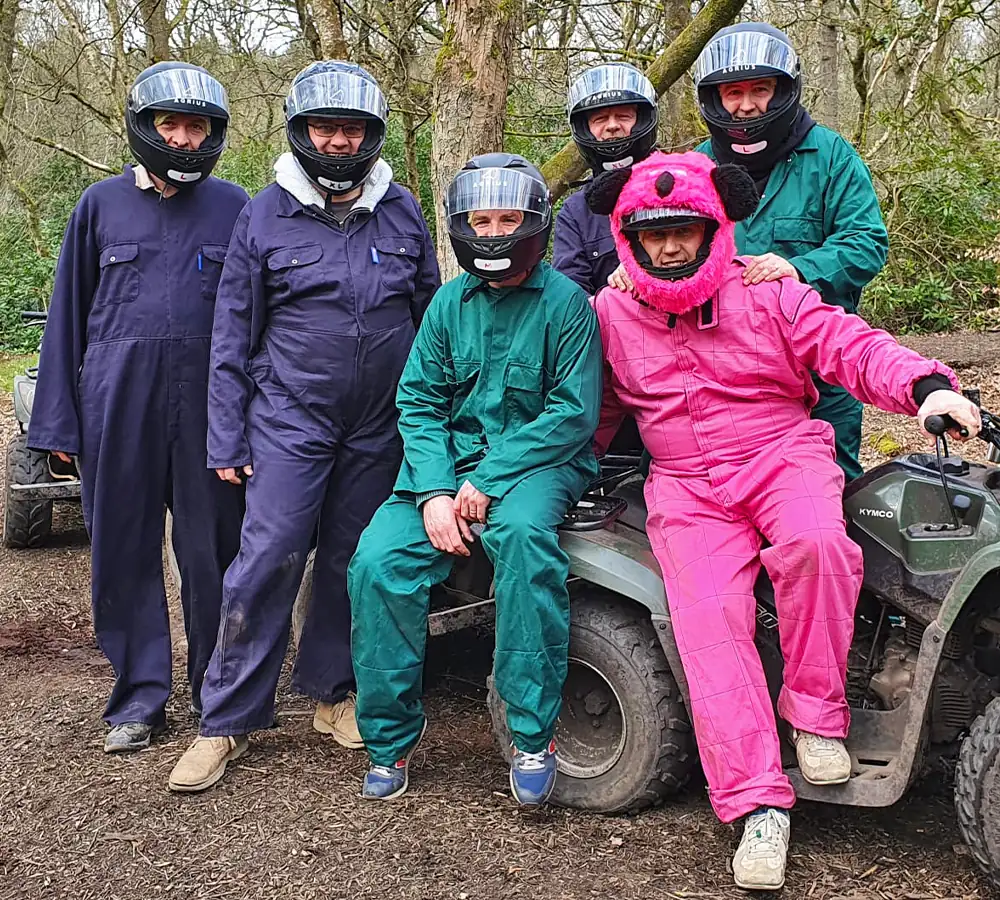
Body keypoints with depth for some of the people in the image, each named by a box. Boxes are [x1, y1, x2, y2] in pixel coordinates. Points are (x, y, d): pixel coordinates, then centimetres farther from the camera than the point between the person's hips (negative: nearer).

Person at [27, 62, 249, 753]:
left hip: (209, 401, -1)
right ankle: (140, 696, 18)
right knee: (124, 548, 5)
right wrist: (59, 420, 3)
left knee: (213, 548, 4)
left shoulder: (233, 208, 8)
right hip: (119, 402, 1)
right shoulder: (102, 204, 9)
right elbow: (69, 314, 9)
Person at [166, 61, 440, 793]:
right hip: (290, 419, -2)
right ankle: (228, 719, 2)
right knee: (267, 560, -8)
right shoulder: (266, 215, 0)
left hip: (379, 428, 3)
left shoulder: (402, 212, 7)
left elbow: (430, 314, 12)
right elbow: (233, 332, 2)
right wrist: (226, 438, -2)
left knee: (351, 564, 10)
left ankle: (332, 690, 27)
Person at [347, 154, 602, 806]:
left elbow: (574, 412, -9)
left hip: (535, 464, -4)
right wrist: (436, 491, -11)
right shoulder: (451, 301, 11)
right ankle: (392, 738, -1)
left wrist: (488, 480, -16)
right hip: (448, 464, 4)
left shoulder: (565, 302, -2)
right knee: (379, 563, -20)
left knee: (523, 533, -38)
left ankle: (534, 735, -25)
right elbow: (419, 401, 7)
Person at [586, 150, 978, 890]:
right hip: (687, 487, 2)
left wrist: (926, 386, -26)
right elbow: (593, 410, 18)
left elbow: (850, 345, -8)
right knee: (709, 620, -19)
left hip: (781, 452, -1)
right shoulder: (612, 316, 8)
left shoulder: (768, 295, 0)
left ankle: (814, 714, -13)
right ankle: (759, 805, -17)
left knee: (815, 542, -35)